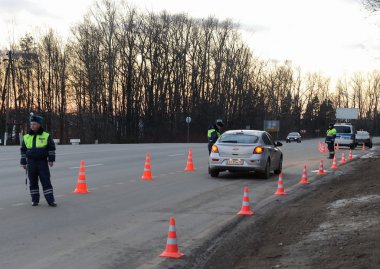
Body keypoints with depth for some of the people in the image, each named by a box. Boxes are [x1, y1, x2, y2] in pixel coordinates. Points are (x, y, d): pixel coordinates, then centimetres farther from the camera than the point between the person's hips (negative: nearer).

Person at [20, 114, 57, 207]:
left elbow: (52, 148, 2)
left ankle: (50, 200, -2)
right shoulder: (26, 137, 8)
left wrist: (51, 159, -5)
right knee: (33, 182, 6)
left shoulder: (46, 136, -1)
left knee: (46, 181, -4)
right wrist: (23, 162, 10)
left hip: (42, 162, -3)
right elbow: (23, 150, 14)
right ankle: (35, 200, 16)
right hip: (31, 162, 3)